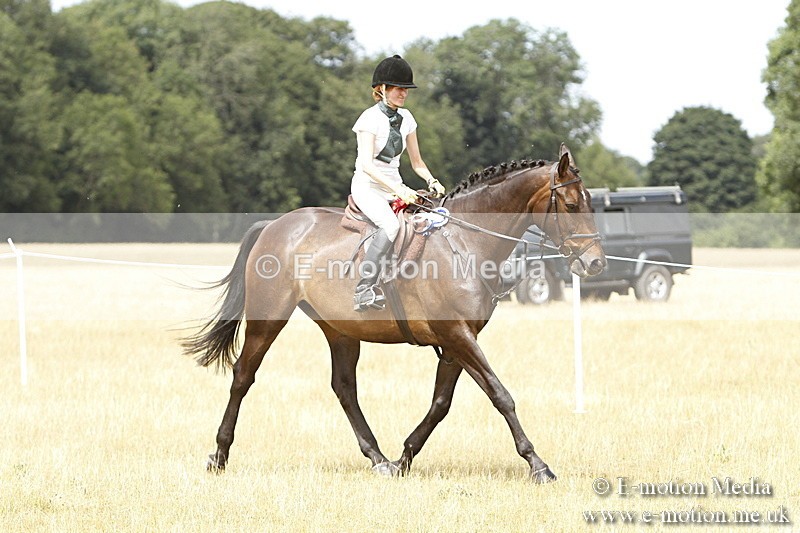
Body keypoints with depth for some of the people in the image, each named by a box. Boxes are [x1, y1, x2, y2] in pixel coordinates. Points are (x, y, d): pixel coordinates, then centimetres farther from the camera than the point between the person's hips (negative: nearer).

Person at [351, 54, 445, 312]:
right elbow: (366, 165, -20)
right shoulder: (371, 118, -10)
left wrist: (432, 181, -4)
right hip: (368, 186, -7)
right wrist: (398, 190, -28)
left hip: (396, 186, 7)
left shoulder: (406, 118, 10)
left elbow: (416, 162, 16)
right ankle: (363, 290, -37)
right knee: (390, 224, -35)